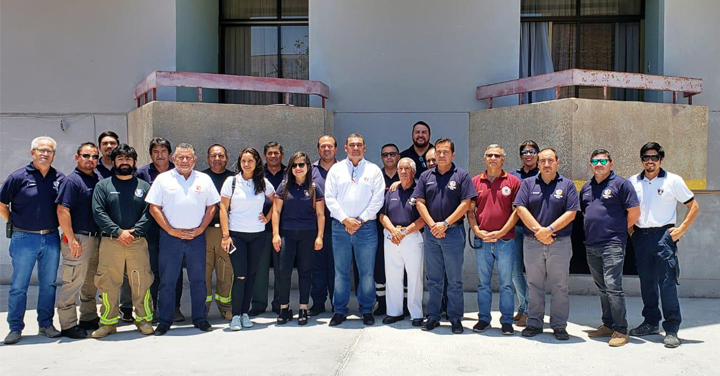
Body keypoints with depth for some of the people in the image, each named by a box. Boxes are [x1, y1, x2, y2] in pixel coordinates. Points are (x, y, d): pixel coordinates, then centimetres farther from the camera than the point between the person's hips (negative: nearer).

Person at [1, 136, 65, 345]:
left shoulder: (60, 178, 5)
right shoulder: (19, 177, -3)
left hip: (51, 239, 3)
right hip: (24, 239, -3)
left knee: (48, 284, 9)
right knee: (18, 286, 4)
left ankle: (46, 324, 20)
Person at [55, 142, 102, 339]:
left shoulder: (98, 179, 12)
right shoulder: (72, 180, -8)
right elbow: (62, 210, -16)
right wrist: (71, 239, -19)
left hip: (96, 238, 8)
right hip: (78, 239, -8)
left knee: (91, 282, 16)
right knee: (73, 282, -3)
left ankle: (89, 318, 29)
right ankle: (68, 325, 6)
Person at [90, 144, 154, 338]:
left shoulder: (144, 186, 13)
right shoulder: (103, 185, 11)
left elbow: (148, 213, 3)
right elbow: (98, 213, 0)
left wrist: (134, 232, -12)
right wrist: (118, 232, -11)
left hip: (138, 242, 0)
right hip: (110, 242, 0)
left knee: (142, 283, 0)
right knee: (108, 284, 2)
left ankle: (144, 319, 13)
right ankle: (108, 322, 15)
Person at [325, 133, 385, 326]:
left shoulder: (373, 170, 6)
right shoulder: (336, 169, 9)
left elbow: (377, 199, 0)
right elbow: (329, 198, 3)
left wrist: (361, 220, -8)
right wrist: (345, 219, -7)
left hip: (366, 227, -1)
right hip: (340, 226, 1)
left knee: (367, 272, 3)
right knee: (341, 272, 6)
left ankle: (366, 310, 16)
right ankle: (340, 310, 16)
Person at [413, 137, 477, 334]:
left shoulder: (461, 175, 0)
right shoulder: (426, 176, 10)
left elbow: (465, 204, -7)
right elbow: (420, 203, 5)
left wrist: (445, 224, -13)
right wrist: (432, 225, -8)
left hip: (453, 232, -3)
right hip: (431, 232, 3)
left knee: (455, 280, 4)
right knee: (433, 279, 10)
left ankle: (455, 318, 14)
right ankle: (433, 316, 20)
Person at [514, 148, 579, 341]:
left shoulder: (567, 185, 5)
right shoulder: (528, 184, 8)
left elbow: (571, 213, -4)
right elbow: (521, 208, -3)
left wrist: (549, 229, -13)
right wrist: (538, 230, -13)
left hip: (560, 243, -1)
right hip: (532, 243, 1)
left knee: (560, 287, 3)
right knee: (534, 286, 8)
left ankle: (559, 325, 14)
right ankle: (534, 323, 18)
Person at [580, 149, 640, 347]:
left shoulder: (621, 184, -4)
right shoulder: (586, 188, 16)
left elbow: (634, 212, -5)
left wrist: (619, 229, 3)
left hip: (612, 244, -7)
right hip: (591, 246, 7)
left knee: (613, 286, -11)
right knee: (602, 288, 13)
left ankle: (620, 330, -2)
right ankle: (608, 325, 23)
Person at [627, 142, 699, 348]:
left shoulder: (673, 180, 1)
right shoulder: (633, 182, 9)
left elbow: (693, 206, 4)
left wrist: (681, 229, -5)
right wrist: (628, 228, 7)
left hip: (663, 235, -4)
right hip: (640, 236, 4)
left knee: (667, 282, -7)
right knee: (646, 281, 11)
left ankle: (672, 329, 0)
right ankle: (651, 322, 23)